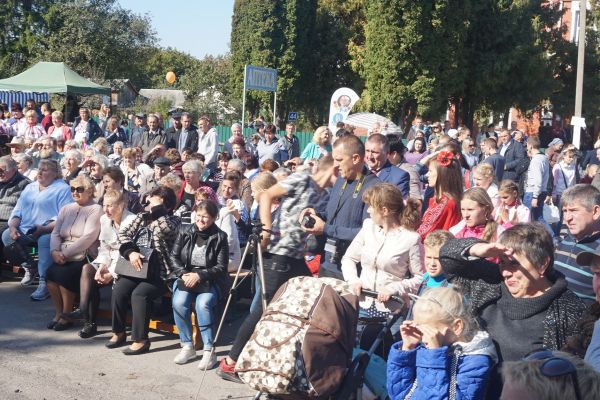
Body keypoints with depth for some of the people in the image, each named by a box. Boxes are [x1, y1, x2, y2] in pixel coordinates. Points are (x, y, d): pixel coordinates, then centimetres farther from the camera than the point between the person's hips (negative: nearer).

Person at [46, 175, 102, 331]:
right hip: (63, 258, 5)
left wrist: (65, 253, -18)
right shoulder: (66, 209, 18)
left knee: (63, 274, -27)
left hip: (84, 257, -5)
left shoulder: (96, 210, -3)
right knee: (50, 273, -22)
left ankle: (66, 316, -8)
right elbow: (56, 233, 11)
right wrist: (55, 251, -10)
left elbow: (88, 238, -14)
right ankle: (58, 313, -6)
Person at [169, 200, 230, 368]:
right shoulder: (185, 232, 4)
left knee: (203, 303, -32)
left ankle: (209, 350, -23)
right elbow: (173, 256, 7)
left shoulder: (219, 237, -4)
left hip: (210, 281, -3)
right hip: (185, 277, 3)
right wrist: (183, 274, -11)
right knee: (179, 302, -27)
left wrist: (199, 276, -19)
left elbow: (221, 267, -6)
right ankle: (187, 346, -12)